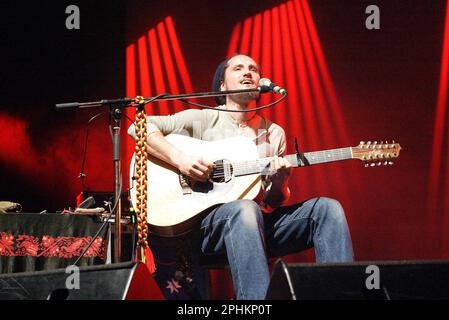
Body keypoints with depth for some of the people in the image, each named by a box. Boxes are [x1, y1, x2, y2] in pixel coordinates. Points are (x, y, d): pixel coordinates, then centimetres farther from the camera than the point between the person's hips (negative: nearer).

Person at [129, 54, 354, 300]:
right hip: (207, 222, -5)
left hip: (260, 224, 5)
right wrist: (180, 159, -16)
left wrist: (279, 183, -5)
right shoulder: (205, 119, 7)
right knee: (245, 208, -39)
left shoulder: (274, 134, 19)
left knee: (328, 208, -16)